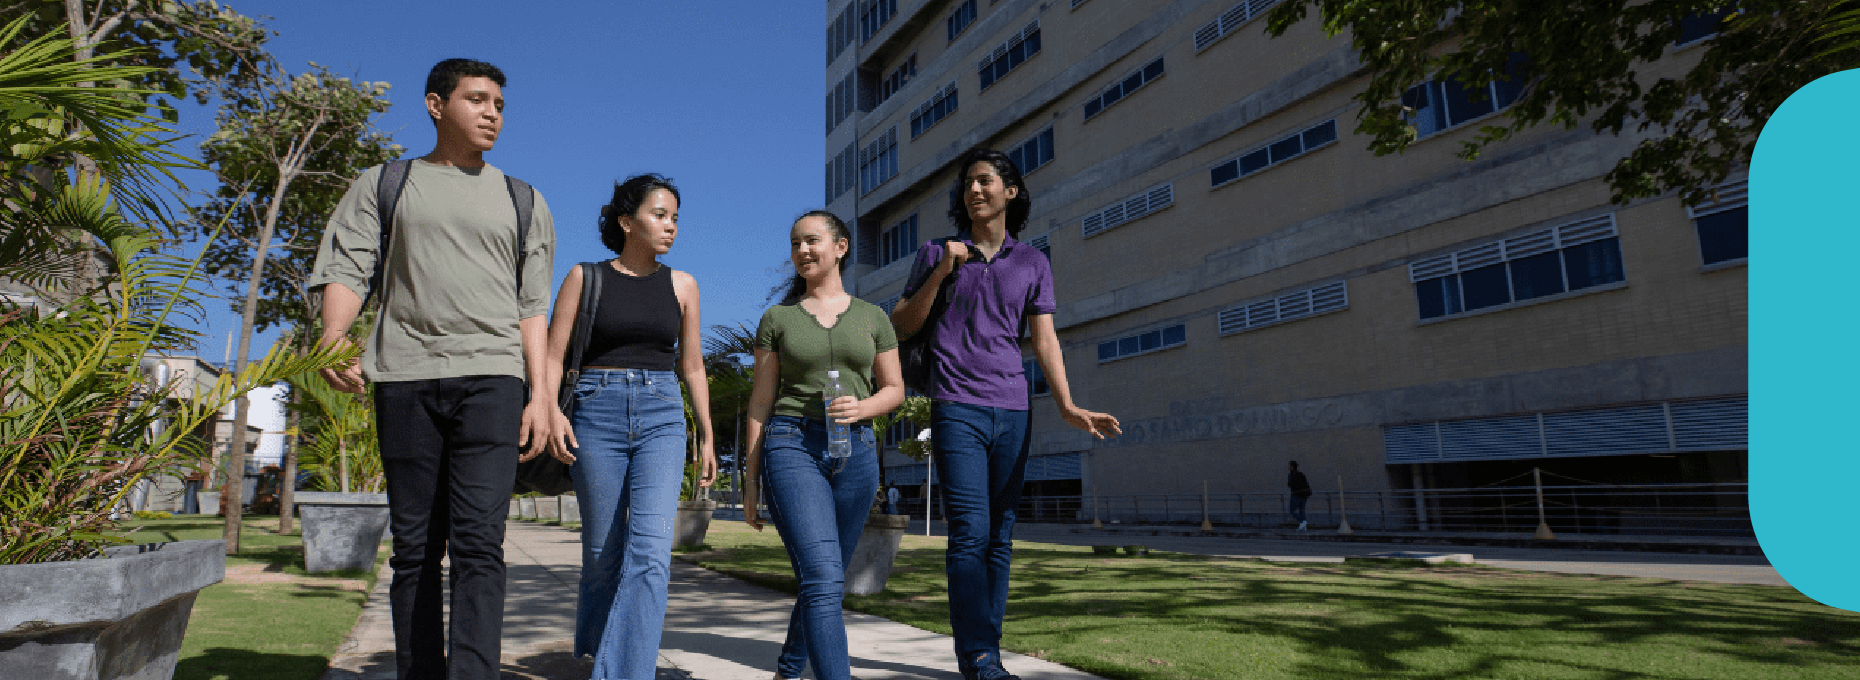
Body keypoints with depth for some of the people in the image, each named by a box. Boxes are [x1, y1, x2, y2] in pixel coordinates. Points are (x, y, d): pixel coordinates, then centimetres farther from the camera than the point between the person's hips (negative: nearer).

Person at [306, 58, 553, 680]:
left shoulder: (523, 202, 18)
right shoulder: (382, 185, 17)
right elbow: (344, 268, 5)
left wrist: (542, 395, 3)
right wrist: (333, 337, -16)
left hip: (490, 377, -1)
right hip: (405, 378, 1)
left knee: (478, 542, -12)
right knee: (414, 546, 4)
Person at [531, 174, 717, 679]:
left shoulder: (681, 285, 10)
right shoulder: (585, 277, 4)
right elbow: (553, 354, 2)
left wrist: (706, 436, 11)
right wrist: (551, 411, -15)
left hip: (662, 417, 1)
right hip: (597, 414, -1)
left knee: (650, 548, -15)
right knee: (603, 551, 8)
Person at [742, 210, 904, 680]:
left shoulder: (872, 317, 10)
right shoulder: (777, 319, 7)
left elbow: (894, 388, 13)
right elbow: (761, 401, 8)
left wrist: (861, 407, -10)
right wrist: (751, 480, 5)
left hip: (856, 451, 3)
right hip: (791, 446, -2)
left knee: (827, 580, 11)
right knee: (823, 578, -17)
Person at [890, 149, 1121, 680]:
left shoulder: (1033, 263, 13)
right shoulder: (937, 254, 10)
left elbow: (1044, 340, 7)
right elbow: (902, 327, 9)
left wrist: (1067, 405, -8)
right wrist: (940, 274, -5)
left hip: (1011, 411, 3)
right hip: (957, 407, -2)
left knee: (1000, 538, 5)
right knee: (970, 533, -12)